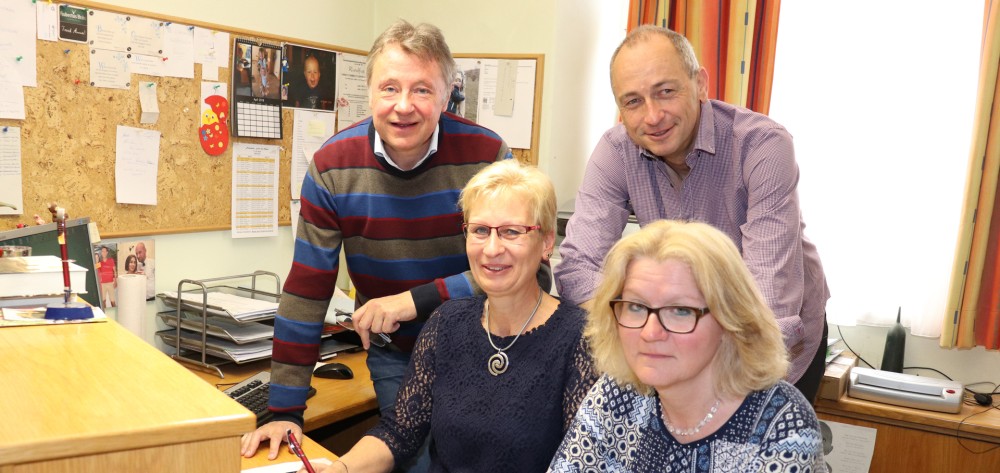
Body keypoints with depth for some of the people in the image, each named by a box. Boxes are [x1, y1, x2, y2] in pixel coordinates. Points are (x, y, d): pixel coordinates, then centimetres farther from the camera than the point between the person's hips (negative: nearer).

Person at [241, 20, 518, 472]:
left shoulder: (487, 155, -17)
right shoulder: (333, 165, -13)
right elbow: (306, 292, -9)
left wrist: (417, 300, -26)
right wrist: (285, 410, -9)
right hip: (395, 356, 1)